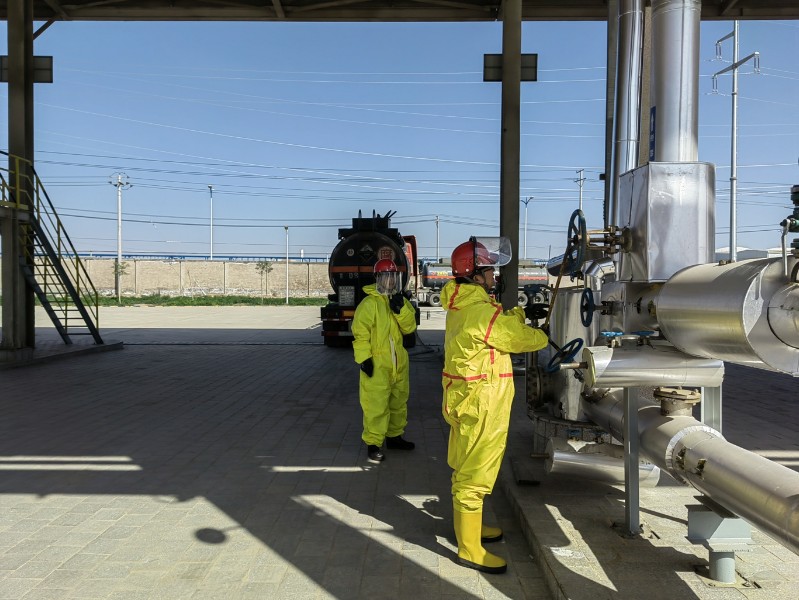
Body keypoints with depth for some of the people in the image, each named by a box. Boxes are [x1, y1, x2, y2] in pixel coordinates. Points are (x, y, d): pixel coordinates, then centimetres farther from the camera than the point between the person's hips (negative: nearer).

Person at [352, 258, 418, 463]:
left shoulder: (401, 301, 9)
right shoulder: (369, 303, -12)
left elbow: (409, 327, -1)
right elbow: (361, 333, -15)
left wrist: (401, 308, -16)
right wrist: (364, 358, -20)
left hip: (398, 362, 7)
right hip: (377, 363, -7)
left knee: (399, 401, 18)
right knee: (376, 405, -8)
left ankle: (394, 436, 34)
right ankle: (373, 444, 2)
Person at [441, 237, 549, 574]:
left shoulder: (461, 307, 8)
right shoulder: (482, 313, -22)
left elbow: (502, 324, 11)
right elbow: (523, 339, -11)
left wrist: (514, 315, -6)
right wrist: (543, 338, 9)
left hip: (465, 403, 10)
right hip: (481, 408, -10)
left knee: (466, 470, 22)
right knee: (474, 477, 0)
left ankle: (469, 527, 40)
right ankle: (470, 550, 11)